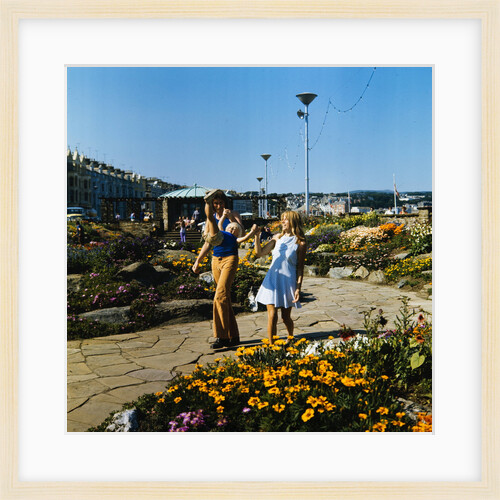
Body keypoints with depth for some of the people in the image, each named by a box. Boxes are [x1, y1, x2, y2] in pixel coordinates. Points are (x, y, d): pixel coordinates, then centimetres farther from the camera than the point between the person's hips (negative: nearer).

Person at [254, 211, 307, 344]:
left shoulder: (300, 243, -5)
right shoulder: (277, 238, 7)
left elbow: (300, 268, -4)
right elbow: (260, 252, 7)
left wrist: (298, 288, -8)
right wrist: (257, 236, -4)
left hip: (288, 282, -3)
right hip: (272, 280, 3)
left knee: (286, 317, 9)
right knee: (272, 316, -4)